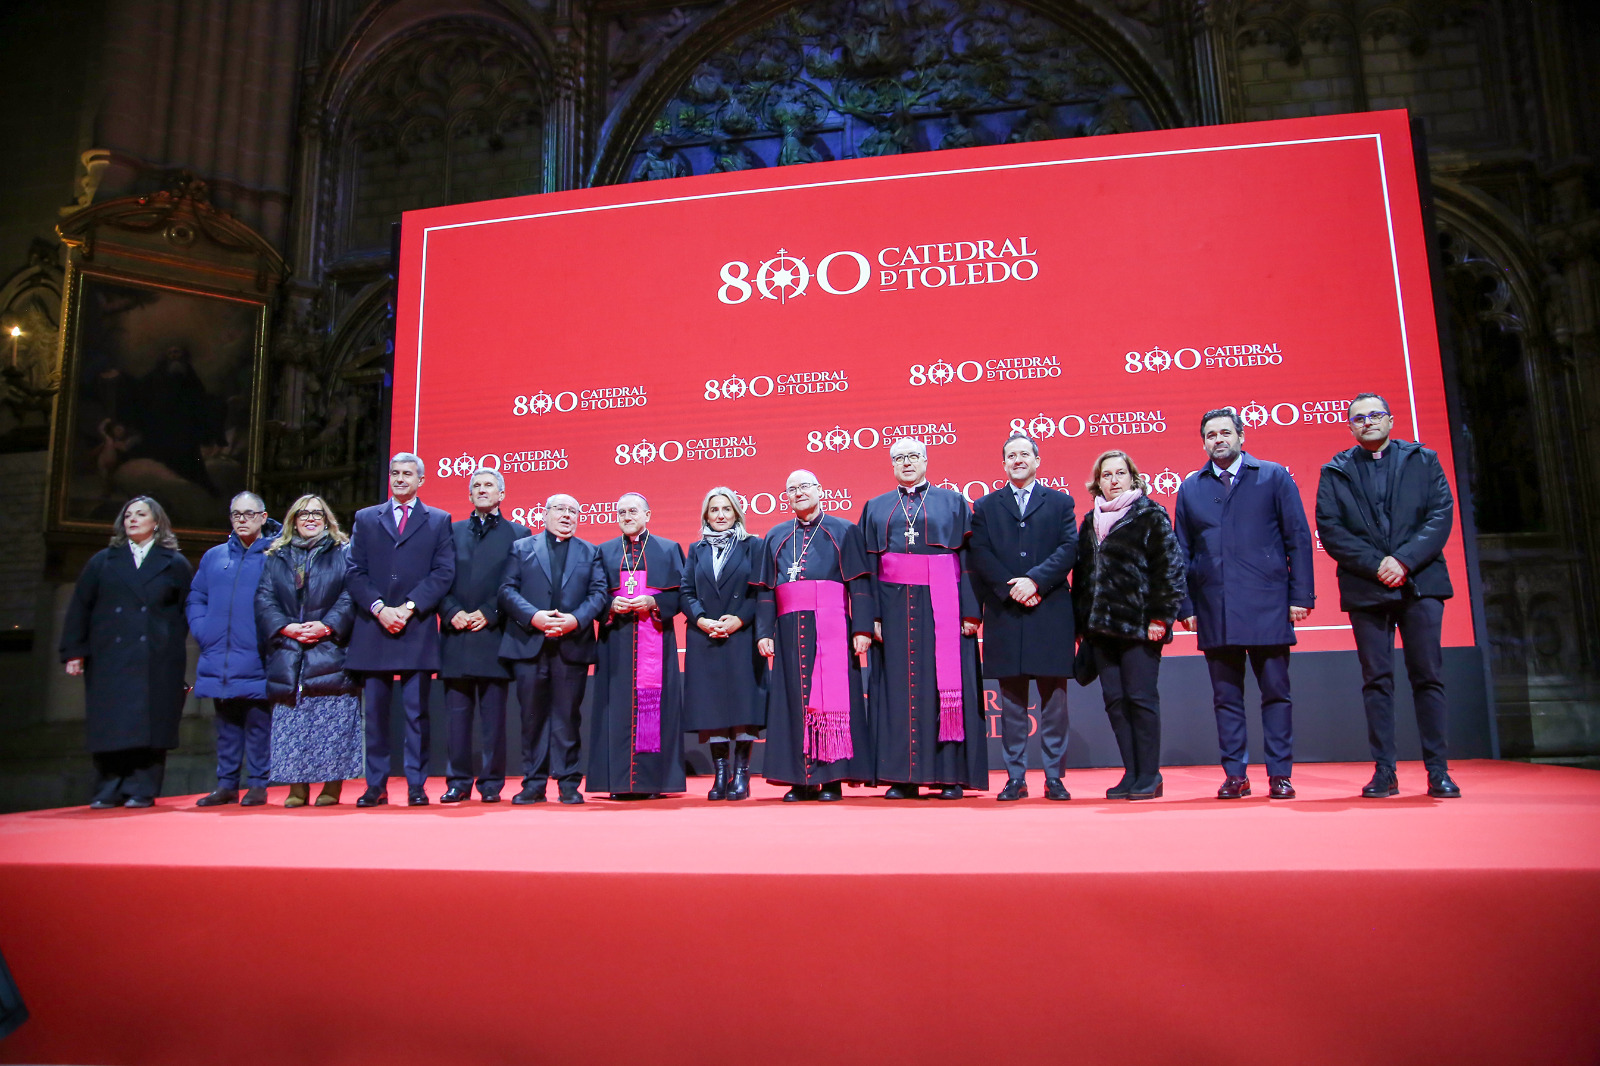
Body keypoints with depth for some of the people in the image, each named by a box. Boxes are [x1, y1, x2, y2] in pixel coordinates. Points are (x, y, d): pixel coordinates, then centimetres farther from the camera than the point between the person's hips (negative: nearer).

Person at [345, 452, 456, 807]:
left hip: (417, 629, -2)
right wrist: (379, 608, -9)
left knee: (417, 712, 0)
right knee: (375, 712, 4)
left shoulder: (439, 521, 10)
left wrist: (408, 608, -11)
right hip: (373, 628, 2)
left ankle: (416, 787, 5)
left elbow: (444, 573, 0)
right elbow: (355, 572, 6)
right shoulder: (365, 519, 15)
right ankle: (375, 786, 11)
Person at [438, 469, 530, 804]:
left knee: (493, 715, 1)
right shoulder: (452, 531, 16)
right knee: (456, 713, 4)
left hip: (494, 634, -2)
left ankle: (491, 783, 8)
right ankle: (458, 782, 12)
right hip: (456, 634, 2)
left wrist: (489, 614, -10)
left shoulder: (519, 534, 7)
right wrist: (452, 612, -7)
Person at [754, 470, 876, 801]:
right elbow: (764, 590, 14)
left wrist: (862, 629, -9)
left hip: (832, 629, -3)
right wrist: (764, 632, 3)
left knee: (833, 698, -5)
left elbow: (860, 584, 1)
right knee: (794, 700, 0)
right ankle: (801, 780, 4)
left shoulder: (844, 532, 8)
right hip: (790, 630, 3)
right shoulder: (775, 537, 17)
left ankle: (833, 778, 0)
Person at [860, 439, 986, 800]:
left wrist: (970, 611, -7)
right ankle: (903, 777, 4)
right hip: (894, 606, 2)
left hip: (942, 605, -1)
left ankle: (951, 774, 4)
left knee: (944, 686, -2)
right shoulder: (875, 508, 15)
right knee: (898, 687, 0)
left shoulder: (953, 503, 10)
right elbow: (868, 566, 8)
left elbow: (968, 559, 3)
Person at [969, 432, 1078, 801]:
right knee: (1012, 701, 4)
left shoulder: (1060, 502, 11)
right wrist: (1010, 589, -11)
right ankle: (1015, 778, 10)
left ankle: (1054, 778, 10)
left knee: (1054, 698, 3)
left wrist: (1035, 580, -14)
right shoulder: (985, 505, 13)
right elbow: (979, 554, 2)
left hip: (1051, 613, 0)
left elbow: (1070, 548, -1)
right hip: (1005, 613, 1)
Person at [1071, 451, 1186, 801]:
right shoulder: (1090, 521, 16)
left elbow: (1169, 569, -6)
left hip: (1139, 624, -5)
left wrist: (1160, 617, -13)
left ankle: (1149, 776, 7)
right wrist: (1081, 621, 12)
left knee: (1140, 698, -3)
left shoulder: (1151, 515, 0)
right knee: (1114, 700, 5)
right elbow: (1081, 573, 18)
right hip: (1100, 626, 6)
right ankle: (1132, 773, 13)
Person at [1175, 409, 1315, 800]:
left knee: (1276, 692, 3)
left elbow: (1298, 539, 3)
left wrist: (1301, 595, -4)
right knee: (1226, 697, 7)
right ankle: (1235, 775, 15)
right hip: (1214, 611, 2)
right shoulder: (1190, 488, 11)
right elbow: (1182, 552, 11)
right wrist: (1186, 605, 5)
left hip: (1267, 604, -2)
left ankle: (1280, 775, 12)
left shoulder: (1274, 476, 5)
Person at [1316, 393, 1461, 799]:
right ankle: (1384, 772, 5)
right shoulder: (1335, 472, 9)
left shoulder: (1424, 460, 11)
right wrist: (1375, 564, -11)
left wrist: (1404, 560, -12)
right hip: (1366, 588, 0)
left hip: (1419, 580, 0)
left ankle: (1438, 771, 6)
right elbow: (1329, 528, 0)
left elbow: (1441, 515, 1)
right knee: (1376, 679, 2)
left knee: (1428, 675, 0)